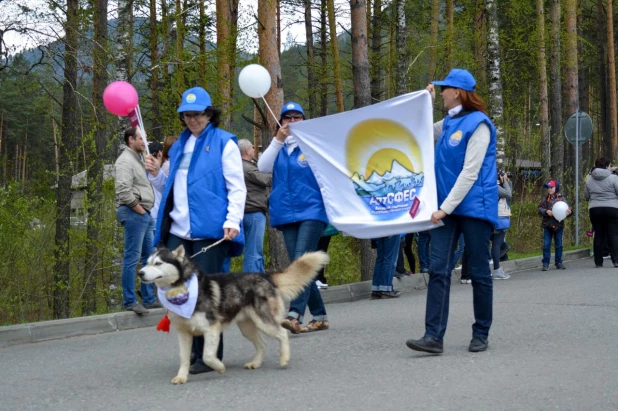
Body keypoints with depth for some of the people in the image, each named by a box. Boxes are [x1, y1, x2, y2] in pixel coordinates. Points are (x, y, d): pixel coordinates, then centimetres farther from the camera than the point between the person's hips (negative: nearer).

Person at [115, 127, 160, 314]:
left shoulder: (138, 160, 20)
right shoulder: (125, 161, -11)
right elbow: (124, 192, -23)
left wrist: (147, 212, 12)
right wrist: (140, 210, -15)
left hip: (145, 214, 10)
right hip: (134, 214, -10)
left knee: (149, 257, 12)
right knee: (132, 258, -7)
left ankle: (149, 299, 18)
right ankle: (130, 301, -4)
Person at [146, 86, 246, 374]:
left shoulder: (224, 143, 2)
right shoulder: (179, 146, 21)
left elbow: (237, 187, -4)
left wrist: (232, 222, -16)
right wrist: (157, 174, 9)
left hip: (209, 229, -6)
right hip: (177, 231, 6)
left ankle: (210, 355, 3)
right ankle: (194, 349, 14)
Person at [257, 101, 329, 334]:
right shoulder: (278, 149, 15)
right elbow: (263, 167, -3)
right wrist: (278, 140, -11)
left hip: (312, 211, -4)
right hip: (286, 214, 4)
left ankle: (295, 315, -27)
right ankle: (319, 316, 11)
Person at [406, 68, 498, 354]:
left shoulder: (477, 124, -11)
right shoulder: (449, 123, 12)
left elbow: (470, 173, -16)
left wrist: (445, 208, -18)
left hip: (473, 207, -7)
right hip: (446, 206, 7)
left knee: (479, 272, 5)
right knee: (438, 270, -4)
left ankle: (481, 334, 17)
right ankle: (434, 336, -8)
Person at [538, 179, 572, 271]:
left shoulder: (562, 199, 1)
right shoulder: (545, 199, 4)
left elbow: (566, 210, -1)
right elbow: (540, 209, -1)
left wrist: (569, 212, -23)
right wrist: (546, 211, -18)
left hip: (559, 225, 0)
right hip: (547, 225, 0)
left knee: (559, 245, 8)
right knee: (546, 245, 0)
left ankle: (559, 262, 17)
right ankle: (546, 263, 4)